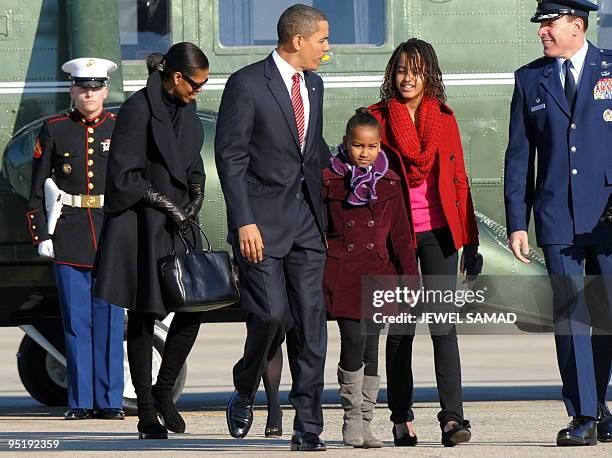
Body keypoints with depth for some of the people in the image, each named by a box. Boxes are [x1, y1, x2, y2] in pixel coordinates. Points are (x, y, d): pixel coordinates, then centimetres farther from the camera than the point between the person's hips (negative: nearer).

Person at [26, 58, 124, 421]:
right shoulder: (54, 130, 6)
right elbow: (38, 189, 7)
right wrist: (41, 235, 0)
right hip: (69, 235, 0)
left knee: (109, 318, 0)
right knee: (76, 319, 2)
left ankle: (110, 400, 5)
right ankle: (81, 401, 6)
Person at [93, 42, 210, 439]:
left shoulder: (185, 109, 10)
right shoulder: (138, 110, -14)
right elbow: (123, 178, -16)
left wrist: (195, 201, 2)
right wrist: (167, 205, -14)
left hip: (178, 223, 8)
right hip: (142, 225, -8)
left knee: (195, 308, 3)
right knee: (143, 317, -2)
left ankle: (164, 391, 19)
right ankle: (146, 415, 2)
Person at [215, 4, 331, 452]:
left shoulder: (313, 84, 14)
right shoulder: (247, 84, -9)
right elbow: (230, 157, -12)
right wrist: (244, 222, -17)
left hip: (306, 220, 6)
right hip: (262, 221, -6)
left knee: (311, 322, 0)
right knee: (271, 315, -14)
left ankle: (308, 427, 2)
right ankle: (245, 394, 14)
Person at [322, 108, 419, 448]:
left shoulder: (388, 182, 8)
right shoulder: (329, 180, 1)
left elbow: (400, 233, 11)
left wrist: (410, 277, 8)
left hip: (377, 273, 2)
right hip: (342, 274, -2)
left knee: (371, 345, 1)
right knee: (353, 340, -13)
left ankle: (365, 424, 7)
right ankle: (352, 418, 1)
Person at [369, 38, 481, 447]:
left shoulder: (444, 119, 8)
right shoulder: (377, 118, 3)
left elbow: (458, 179, 9)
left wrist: (470, 240, 5)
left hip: (438, 231, 1)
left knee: (443, 324, -9)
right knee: (400, 328, 3)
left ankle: (453, 417, -14)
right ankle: (402, 418, 11)